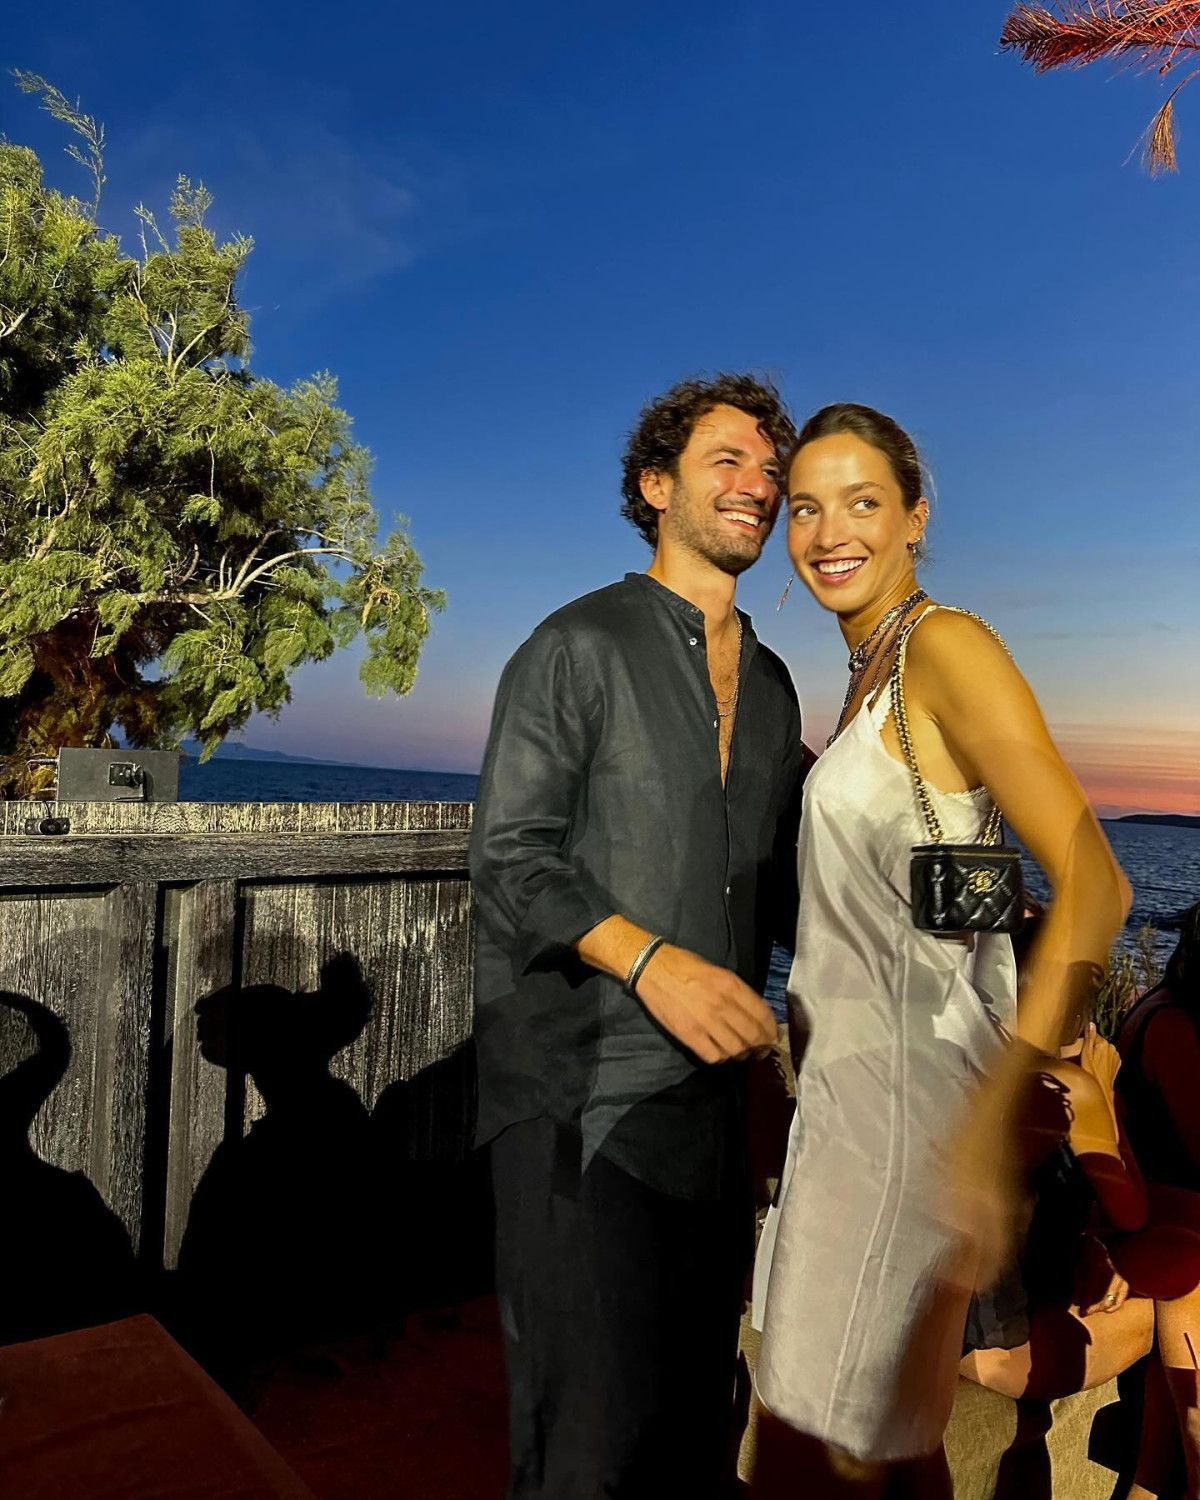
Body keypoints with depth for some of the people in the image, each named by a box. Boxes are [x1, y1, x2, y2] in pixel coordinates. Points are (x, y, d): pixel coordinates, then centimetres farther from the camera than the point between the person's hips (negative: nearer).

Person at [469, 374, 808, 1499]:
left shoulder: (771, 686, 15)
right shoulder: (579, 646, -4)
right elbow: (508, 854, -12)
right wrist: (648, 958, -24)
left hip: (712, 1083, 6)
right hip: (585, 1089, -6)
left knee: (696, 1404, 17)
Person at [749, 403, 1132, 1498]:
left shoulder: (946, 646, -13)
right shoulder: (870, 673, 14)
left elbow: (1093, 884, -21)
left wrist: (997, 1113, -29)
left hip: (908, 1091, -9)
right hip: (854, 1080, 9)